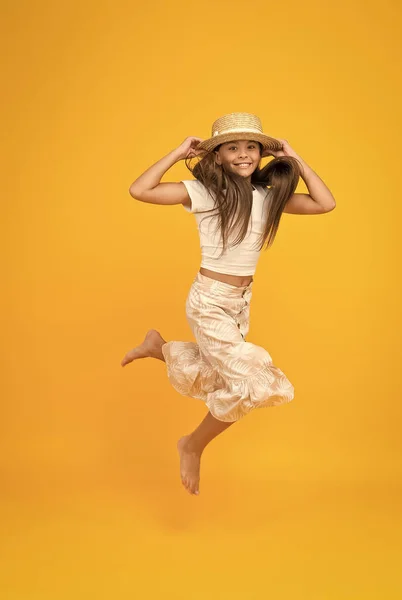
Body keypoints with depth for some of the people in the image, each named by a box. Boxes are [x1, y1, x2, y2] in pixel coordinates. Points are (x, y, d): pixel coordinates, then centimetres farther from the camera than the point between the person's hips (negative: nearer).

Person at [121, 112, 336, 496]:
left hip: (241, 302, 7)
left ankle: (158, 346, 47)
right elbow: (139, 190, -21)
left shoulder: (268, 197, 2)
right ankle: (193, 446, 9)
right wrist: (178, 153, -17)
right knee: (254, 384, -14)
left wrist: (295, 160, 0)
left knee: (210, 378, 22)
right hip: (209, 302, -7)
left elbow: (325, 204, 0)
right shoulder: (203, 191, -13)